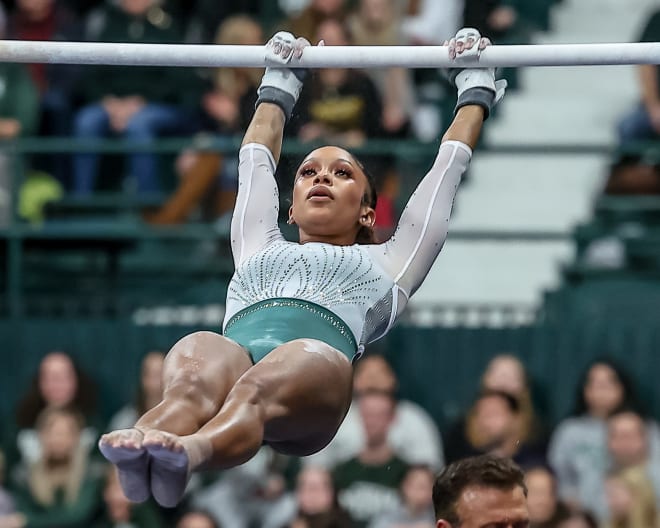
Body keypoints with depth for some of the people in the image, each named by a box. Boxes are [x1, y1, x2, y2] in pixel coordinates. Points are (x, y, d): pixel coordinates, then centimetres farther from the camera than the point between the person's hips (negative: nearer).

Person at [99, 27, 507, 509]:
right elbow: (256, 160, 59)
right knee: (194, 379, -37)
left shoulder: (386, 264, 39)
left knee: (256, 392, -40)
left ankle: (185, 455, -74)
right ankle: (140, 451, -71)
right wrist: (279, 83, 73)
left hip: (317, 360, -3)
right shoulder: (260, 249, 45)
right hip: (234, 347, 3)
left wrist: (475, 89, 62)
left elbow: (447, 167, 48)